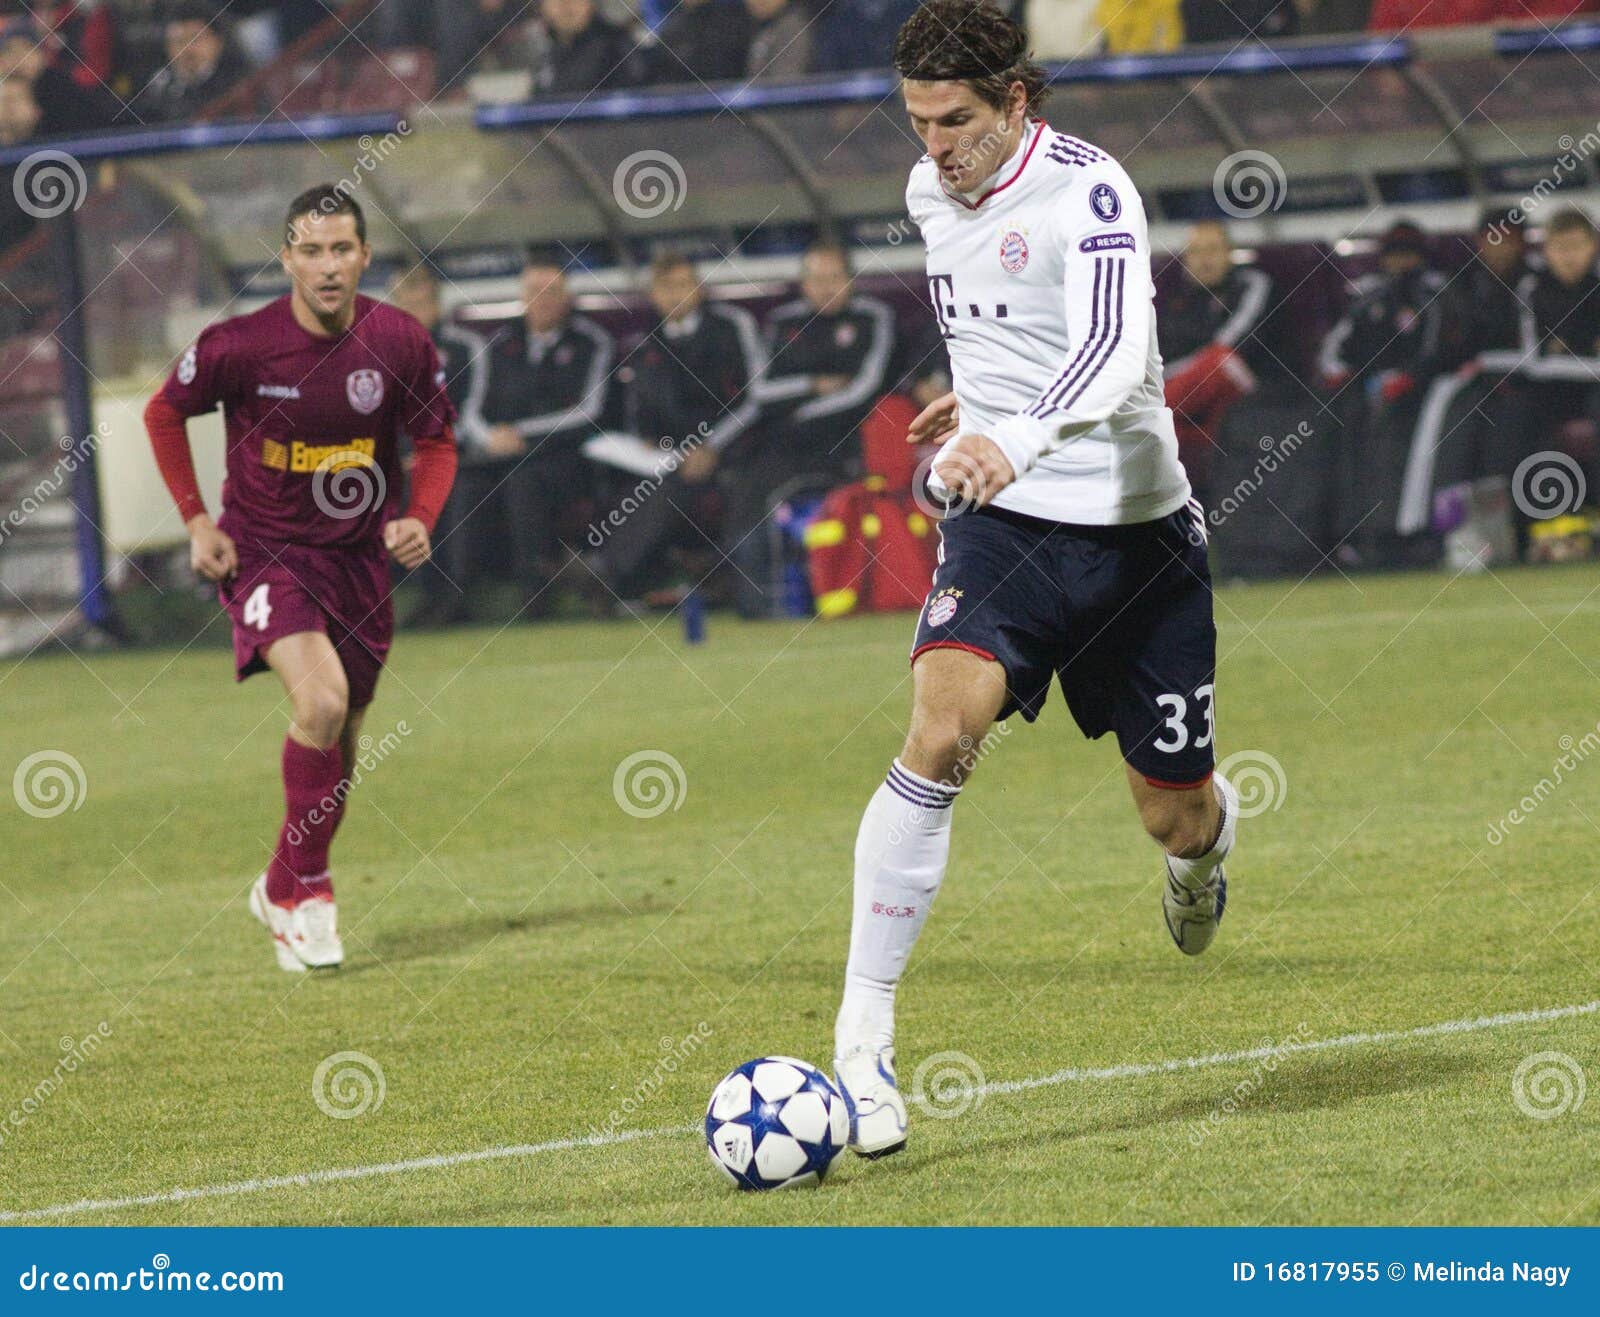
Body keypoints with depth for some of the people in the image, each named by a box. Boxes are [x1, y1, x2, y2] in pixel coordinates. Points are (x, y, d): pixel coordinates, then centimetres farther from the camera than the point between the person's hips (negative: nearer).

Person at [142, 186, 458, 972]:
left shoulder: (400, 343, -9)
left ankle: (285, 889, 36)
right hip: (262, 550, -4)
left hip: (360, 555, 4)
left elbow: (436, 443, 6)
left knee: (341, 736, 12)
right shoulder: (238, 346, -16)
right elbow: (163, 413, 2)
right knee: (321, 699, -26)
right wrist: (196, 521, -4)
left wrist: (421, 518, -13)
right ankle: (307, 889, -10)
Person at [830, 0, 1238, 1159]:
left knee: (1174, 818, 8)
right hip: (1004, 522, 3)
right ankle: (863, 1038, -24)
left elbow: (1111, 348, -36)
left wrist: (1018, 435, -51)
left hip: (1137, 529, -3)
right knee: (941, 733, -25)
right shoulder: (931, 192, 4)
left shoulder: (1088, 192, -18)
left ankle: (1211, 836, 50)